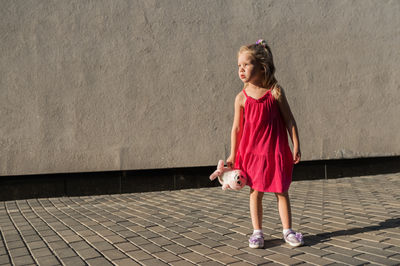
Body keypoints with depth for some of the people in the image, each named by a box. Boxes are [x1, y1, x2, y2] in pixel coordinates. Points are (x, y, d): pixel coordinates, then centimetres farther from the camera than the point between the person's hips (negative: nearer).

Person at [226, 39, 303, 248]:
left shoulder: (275, 92, -6)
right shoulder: (242, 98, -2)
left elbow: (289, 120, -1)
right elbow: (236, 127, 3)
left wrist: (296, 146, -3)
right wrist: (233, 155, 4)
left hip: (276, 151, -1)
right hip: (252, 151, 1)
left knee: (281, 191, 7)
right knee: (256, 192, 7)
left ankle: (287, 230, 18)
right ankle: (257, 232, 18)